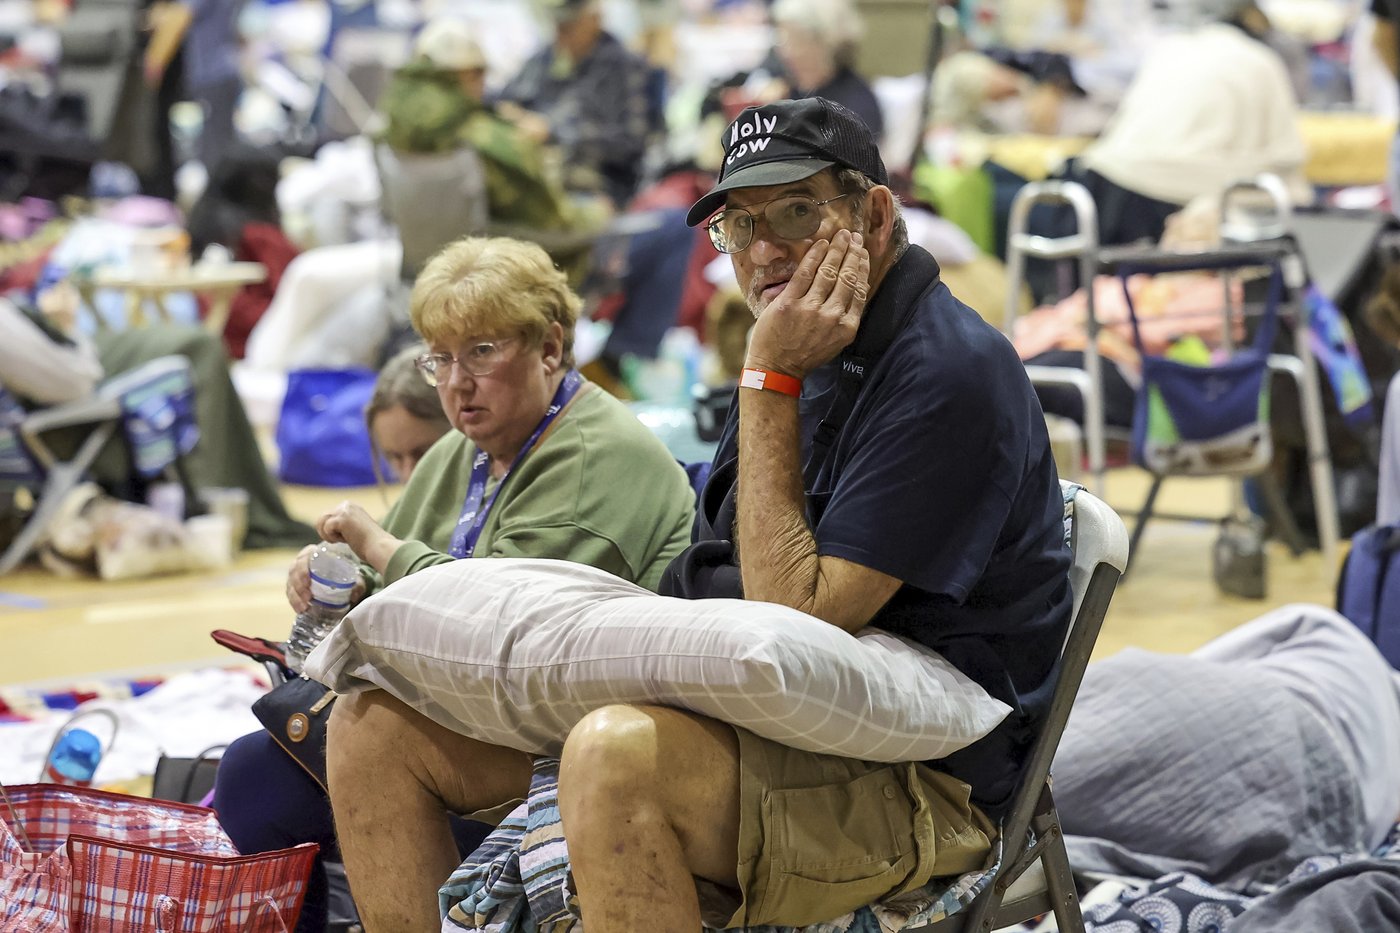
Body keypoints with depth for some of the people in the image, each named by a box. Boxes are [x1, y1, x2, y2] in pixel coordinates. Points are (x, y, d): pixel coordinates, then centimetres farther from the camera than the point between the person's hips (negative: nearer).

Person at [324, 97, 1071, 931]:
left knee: (618, 753, -40)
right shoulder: (814, 350, 15)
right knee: (376, 721, 3)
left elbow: (796, 619, -19)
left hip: (920, 783, -9)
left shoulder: (947, 374, -15)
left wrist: (769, 381, -15)